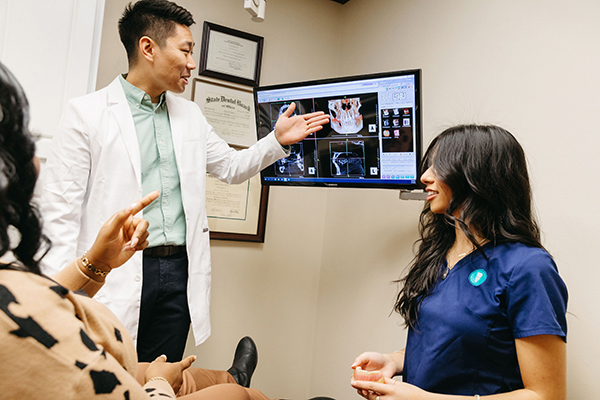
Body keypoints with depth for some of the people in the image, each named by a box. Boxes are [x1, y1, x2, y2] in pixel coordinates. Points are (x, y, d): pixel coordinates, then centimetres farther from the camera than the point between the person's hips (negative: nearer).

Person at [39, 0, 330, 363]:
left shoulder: (190, 115, 14)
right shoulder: (87, 113, -4)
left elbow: (232, 166, 23)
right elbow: (61, 208, -6)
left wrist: (278, 140, 9)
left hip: (179, 271, 5)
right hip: (117, 275, -4)